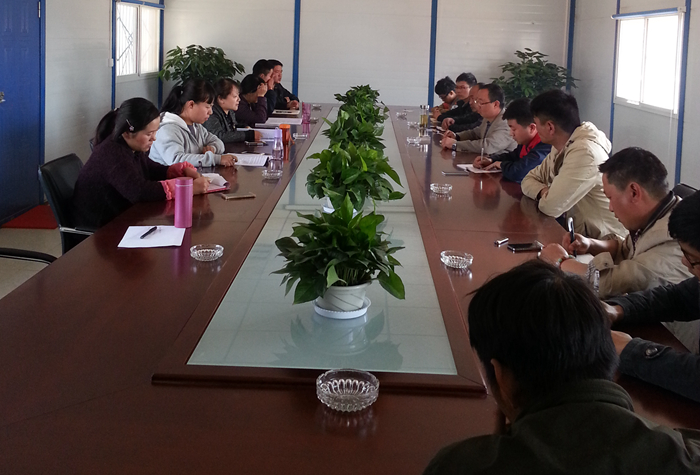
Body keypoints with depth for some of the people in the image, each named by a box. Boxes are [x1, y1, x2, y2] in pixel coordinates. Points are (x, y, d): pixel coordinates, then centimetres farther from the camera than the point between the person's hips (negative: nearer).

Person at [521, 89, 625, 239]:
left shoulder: (585, 153, -24)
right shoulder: (561, 148, 5)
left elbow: (552, 207, -25)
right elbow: (529, 180, 10)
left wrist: (544, 197, -3)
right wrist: (544, 192, -11)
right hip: (582, 233, 8)